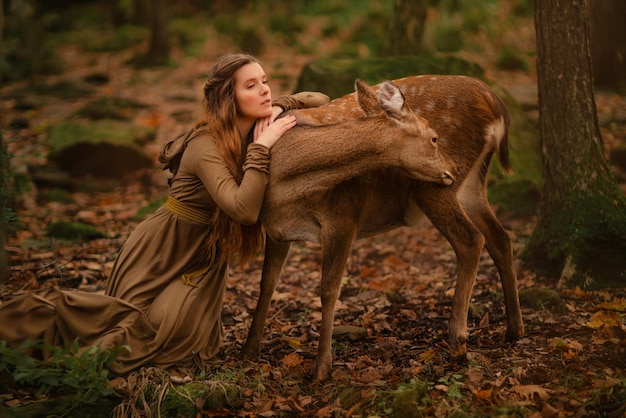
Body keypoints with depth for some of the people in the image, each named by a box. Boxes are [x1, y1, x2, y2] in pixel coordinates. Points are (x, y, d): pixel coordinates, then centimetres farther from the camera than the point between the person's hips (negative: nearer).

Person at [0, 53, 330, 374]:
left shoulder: (254, 131, -3)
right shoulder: (206, 145, -24)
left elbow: (319, 99, 8)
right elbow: (243, 209, -36)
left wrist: (278, 106, -11)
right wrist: (262, 149, -32)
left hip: (206, 255, 7)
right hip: (163, 249, -6)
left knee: (182, 329, -7)